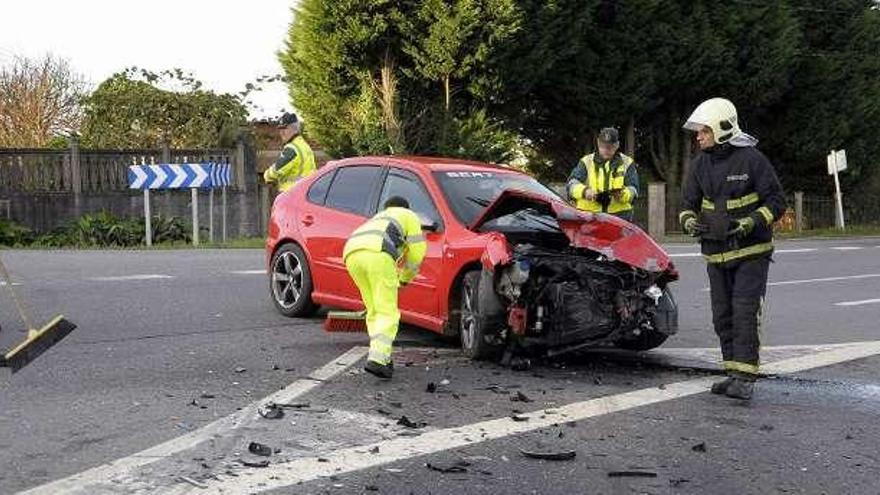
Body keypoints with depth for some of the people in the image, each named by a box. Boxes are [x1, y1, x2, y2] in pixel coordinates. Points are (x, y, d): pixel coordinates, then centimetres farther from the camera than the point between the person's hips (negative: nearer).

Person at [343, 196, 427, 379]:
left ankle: (382, 357, 12)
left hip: (351, 254, 6)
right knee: (387, 312, -4)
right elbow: (417, 251, 17)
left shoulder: (377, 218, 45)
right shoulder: (409, 215, 29)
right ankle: (377, 359, -20)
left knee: (374, 311, 17)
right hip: (377, 254, -6)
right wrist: (405, 278, 31)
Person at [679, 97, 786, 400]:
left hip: (751, 252, -6)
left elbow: (776, 201, -8)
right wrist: (689, 221, -8)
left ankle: (745, 378, -9)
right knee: (723, 317, 10)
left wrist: (752, 222, -23)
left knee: (745, 313, -11)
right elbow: (688, 203, 14)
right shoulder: (700, 164, 7)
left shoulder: (751, 159, -10)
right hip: (716, 253, 6)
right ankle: (733, 374, 20)